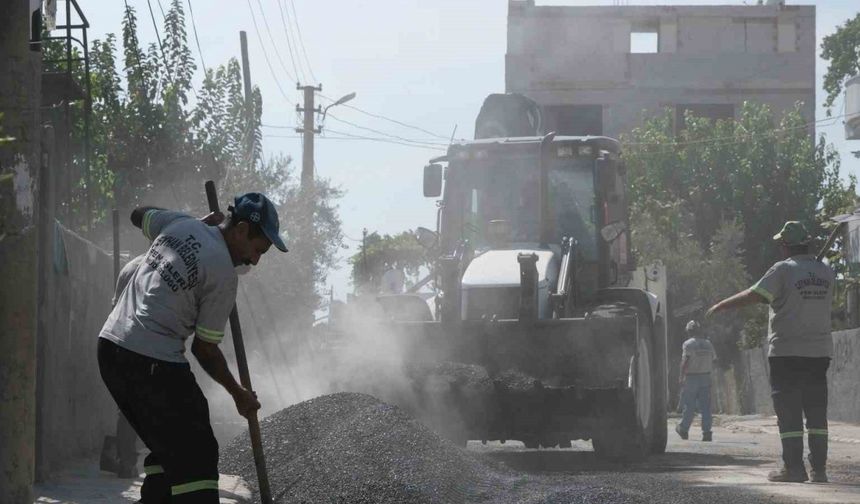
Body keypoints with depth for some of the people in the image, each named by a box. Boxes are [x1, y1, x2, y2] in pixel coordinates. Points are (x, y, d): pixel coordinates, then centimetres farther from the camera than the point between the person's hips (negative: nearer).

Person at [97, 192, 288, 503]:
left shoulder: (180, 224, 10)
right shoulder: (224, 273, -9)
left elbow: (139, 215, 34)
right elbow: (205, 349, -4)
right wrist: (239, 395, 10)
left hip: (110, 345, 9)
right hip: (154, 361, -9)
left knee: (166, 448, 18)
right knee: (196, 455, -7)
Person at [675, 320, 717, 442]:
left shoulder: (688, 344, -10)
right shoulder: (708, 344, 8)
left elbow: (685, 362, -17)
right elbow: (713, 359, 12)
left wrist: (682, 377, -15)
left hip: (691, 378, -4)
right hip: (706, 378, 4)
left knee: (689, 406, 6)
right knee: (705, 407, 2)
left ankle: (683, 429, 18)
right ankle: (707, 433, -4)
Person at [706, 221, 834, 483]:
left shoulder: (784, 270, -10)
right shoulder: (826, 273, 8)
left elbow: (754, 295, -15)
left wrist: (721, 305, -5)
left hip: (787, 351, -5)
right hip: (820, 351, 5)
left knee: (789, 412, -1)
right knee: (816, 411, 7)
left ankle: (794, 467, -5)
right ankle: (819, 469, 5)